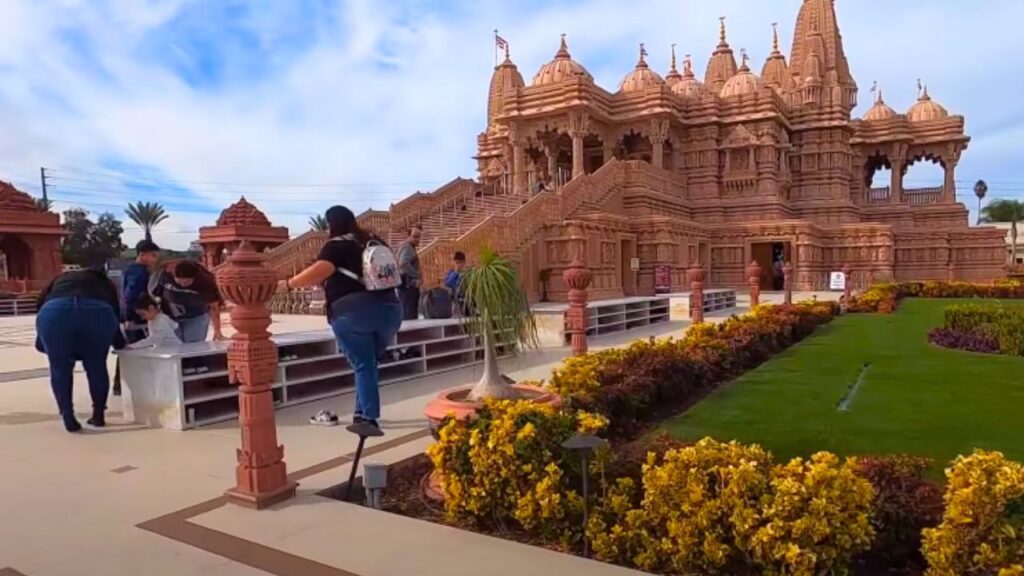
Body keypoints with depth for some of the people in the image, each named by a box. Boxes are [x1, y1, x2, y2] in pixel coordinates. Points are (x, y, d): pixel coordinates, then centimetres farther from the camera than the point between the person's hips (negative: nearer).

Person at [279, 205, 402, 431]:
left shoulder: (336, 245, 0)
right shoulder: (376, 242, 19)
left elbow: (319, 271, -17)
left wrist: (287, 284, -11)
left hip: (352, 312, -5)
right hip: (388, 308, 5)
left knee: (362, 366, 3)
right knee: (369, 364, 17)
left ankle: (368, 418, 3)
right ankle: (363, 413, 21)